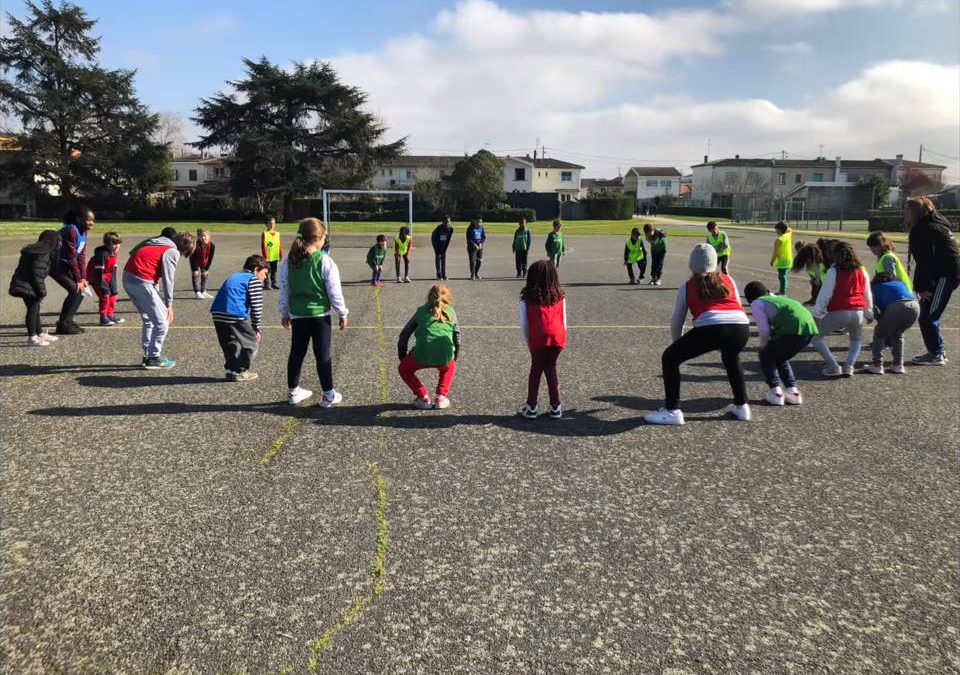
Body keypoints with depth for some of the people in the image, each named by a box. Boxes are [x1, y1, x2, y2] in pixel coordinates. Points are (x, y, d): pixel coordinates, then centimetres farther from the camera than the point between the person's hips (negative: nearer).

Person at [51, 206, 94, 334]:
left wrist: (83, 278, -5)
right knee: (75, 290, -16)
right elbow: (71, 257, -22)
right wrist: (78, 280, -19)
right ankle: (63, 324, -8)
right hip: (55, 264, -9)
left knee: (81, 289, 3)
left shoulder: (83, 232, 4)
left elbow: (82, 256, 2)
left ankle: (68, 320, 12)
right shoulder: (71, 231, -23)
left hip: (65, 265, 9)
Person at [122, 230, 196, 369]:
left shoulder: (160, 242, 20)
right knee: (162, 322, 1)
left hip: (127, 278, 9)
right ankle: (154, 358, 7)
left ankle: (147, 355, 25)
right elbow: (168, 279, -9)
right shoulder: (173, 252, -4)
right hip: (141, 282, -9)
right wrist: (169, 305, -4)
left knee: (148, 319, 21)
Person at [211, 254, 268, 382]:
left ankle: (231, 370, 22)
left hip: (218, 314, 8)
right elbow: (256, 307, -3)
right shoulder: (254, 280, 4)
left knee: (229, 345, 24)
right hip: (236, 316, -8)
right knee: (251, 343, 9)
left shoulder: (233, 277, 30)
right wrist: (256, 328, 3)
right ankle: (239, 372, 11)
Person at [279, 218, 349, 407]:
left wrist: (285, 313, 18)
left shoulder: (288, 262, -1)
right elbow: (334, 292, -9)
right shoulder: (325, 261, -13)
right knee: (323, 355, 3)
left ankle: (293, 392, 27)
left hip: (298, 315, 4)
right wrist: (343, 314, 2)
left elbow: (284, 291, 6)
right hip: (320, 315, -4)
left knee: (296, 353, 15)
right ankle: (329, 395, 11)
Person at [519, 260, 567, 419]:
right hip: (557, 336, 2)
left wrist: (528, 342, 13)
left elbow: (524, 323, 4)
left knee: (536, 370, 13)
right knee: (551, 369, 16)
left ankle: (532, 407, 17)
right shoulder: (559, 296, 10)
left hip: (538, 338, -2)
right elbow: (564, 320, 12)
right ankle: (555, 407, 19)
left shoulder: (527, 297, 5)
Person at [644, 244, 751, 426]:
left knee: (669, 358, 17)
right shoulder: (728, 280, 28)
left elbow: (676, 323, 26)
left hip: (710, 328, -4)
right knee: (731, 359, 38)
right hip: (742, 327, 4)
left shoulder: (687, 286, 21)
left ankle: (672, 411, 12)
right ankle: (742, 406, 41)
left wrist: (680, 345, 44)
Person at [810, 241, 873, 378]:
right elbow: (867, 295, 22)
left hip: (838, 312, -5)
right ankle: (849, 366, 10)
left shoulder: (834, 271, 0)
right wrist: (869, 314, 34)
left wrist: (816, 314, -1)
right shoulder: (861, 271, 15)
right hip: (858, 312, 5)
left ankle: (833, 367, -1)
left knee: (815, 336, 11)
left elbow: (825, 294, -4)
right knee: (857, 339, 32)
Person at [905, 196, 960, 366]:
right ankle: (938, 351, 22)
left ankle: (936, 354, 0)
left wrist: (921, 288, -20)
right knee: (929, 315, 15)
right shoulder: (934, 224, 17)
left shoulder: (924, 229, -15)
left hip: (945, 276, -10)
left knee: (927, 317, -6)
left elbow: (925, 260, -20)